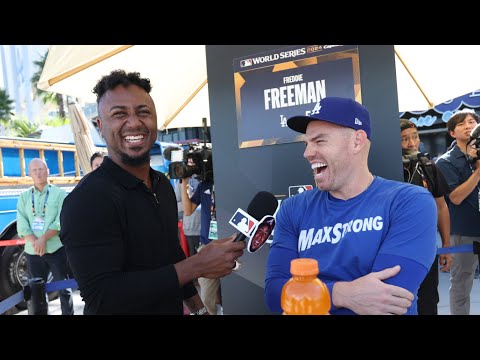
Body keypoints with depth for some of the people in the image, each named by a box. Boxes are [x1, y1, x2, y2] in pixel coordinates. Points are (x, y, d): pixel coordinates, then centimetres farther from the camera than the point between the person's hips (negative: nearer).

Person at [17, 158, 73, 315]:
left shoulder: (59, 194, 1)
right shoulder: (24, 197, 10)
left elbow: (61, 222, -8)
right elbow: (22, 225, 1)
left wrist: (43, 239, -17)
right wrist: (34, 242, -14)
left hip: (56, 249, -3)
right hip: (32, 251, 3)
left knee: (64, 288, 4)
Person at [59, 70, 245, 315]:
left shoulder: (163, 184, 0)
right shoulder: (87, 200, -25)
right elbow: (102, 299, -30)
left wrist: (198, 308, 9)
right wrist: (198, 265, -29)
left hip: (173, 309, 7)